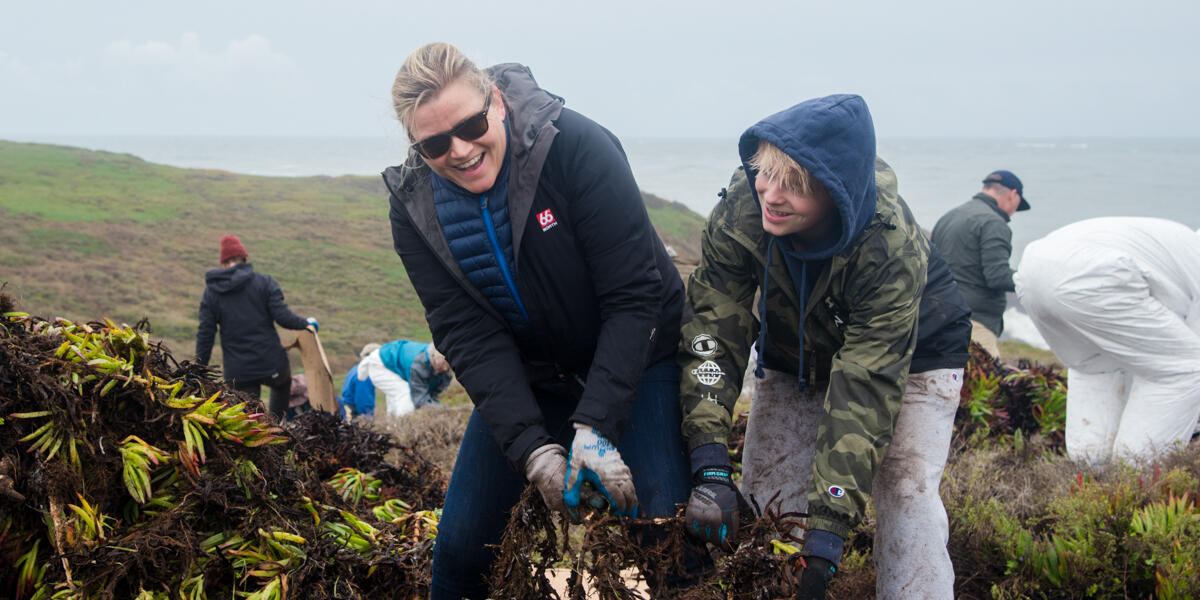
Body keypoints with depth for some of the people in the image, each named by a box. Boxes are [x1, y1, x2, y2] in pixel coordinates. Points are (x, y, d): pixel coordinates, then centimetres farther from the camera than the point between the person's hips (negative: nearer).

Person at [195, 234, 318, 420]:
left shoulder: (211, 292, 5)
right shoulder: (264, 282, -3)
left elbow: (205, 335, 2)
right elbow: (283, 316, -12)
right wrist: (306, 324, 6)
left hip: (238, 373, 1)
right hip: (271, 363, -1)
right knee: (283, 384, 32)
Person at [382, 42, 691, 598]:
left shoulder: (578, 146, -25)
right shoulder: (414, 205, -12)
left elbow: (634, 295, -24)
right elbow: (467, 335, -16)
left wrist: (596, 427, -30)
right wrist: (533, 449, -27)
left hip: (634, 359, -3)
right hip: (521, 376, 4)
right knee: (460, 544, 1)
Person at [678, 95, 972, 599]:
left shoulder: (892, 250, -38)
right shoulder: (739, 209, -29)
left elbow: (866, 390, -38)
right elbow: (713, 330, -30)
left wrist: (829, 524, -43)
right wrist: (710, 468, -41)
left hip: (912, 354, -3)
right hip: (797, 358, 4)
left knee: (905, 491, -19)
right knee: (766, 492, -4)